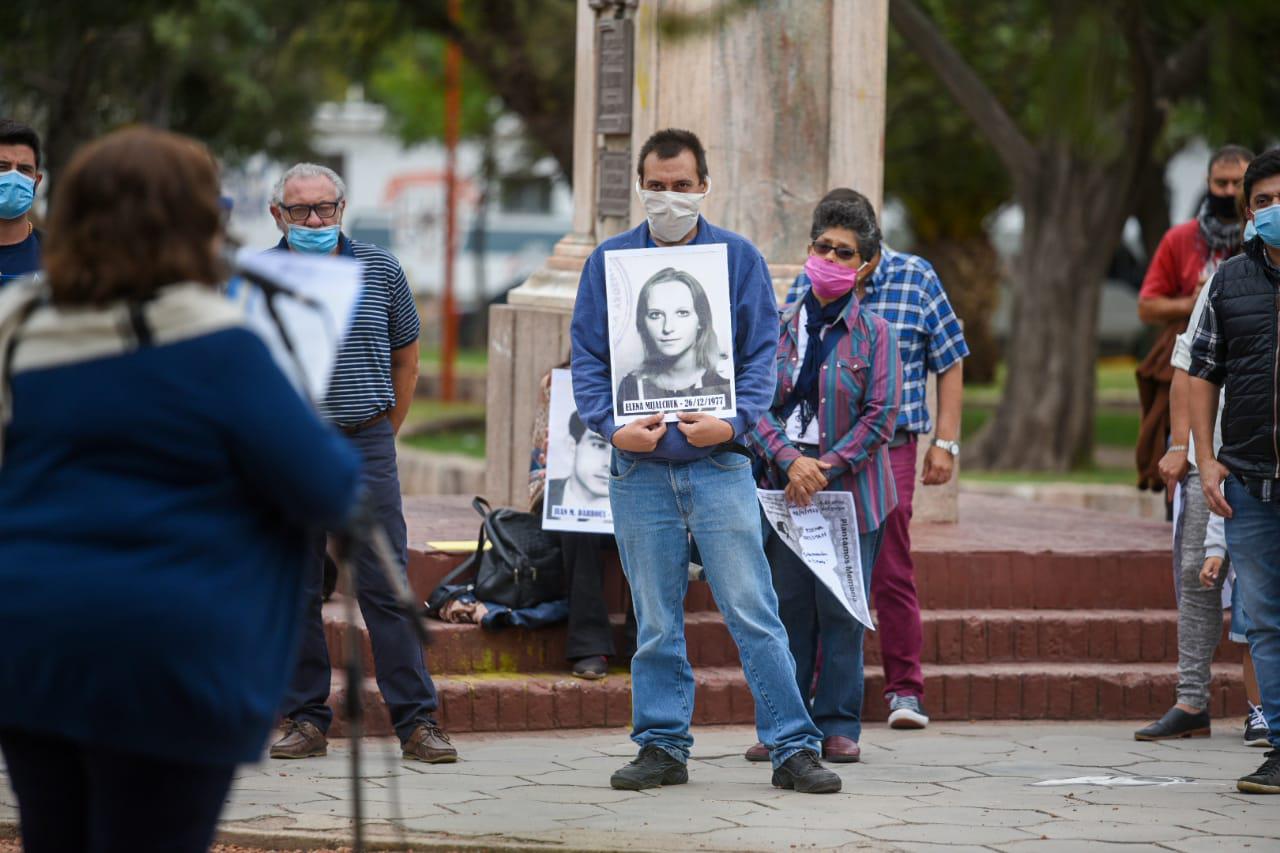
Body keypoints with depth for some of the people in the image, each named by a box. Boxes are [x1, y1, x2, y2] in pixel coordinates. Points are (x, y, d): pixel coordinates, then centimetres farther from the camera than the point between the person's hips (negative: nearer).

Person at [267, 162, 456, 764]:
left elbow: (405, 355, 15)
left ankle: (417, 721, -3)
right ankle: (304, 720, 11)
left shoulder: (380, 271, 6)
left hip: (365, 447, 0)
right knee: (293, 590, 3)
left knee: (385, 587, -3)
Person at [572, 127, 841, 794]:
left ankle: (793, 746, -3)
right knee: (655, 620, 6)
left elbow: (762, 352, 4)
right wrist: (611, 427, -8)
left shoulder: (739, 258, 6)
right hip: (639, 468, 1)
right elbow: (587, 358, 8)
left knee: (753, 611, -5)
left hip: (718, 464, -1)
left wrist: (734, 420, -13)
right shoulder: (608, 262, 9)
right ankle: (662, 745, 14)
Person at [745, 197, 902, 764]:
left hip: (850, 489, -2)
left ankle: (839, 726, 7)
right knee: (786, 608, 2)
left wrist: (825, 469, -13)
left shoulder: (873, 334, 1)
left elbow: (881, 417, -5)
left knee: (842, 611, 0)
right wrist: (791, 461, -15)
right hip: (785, 489, 2)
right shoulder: (779, 328, 7)